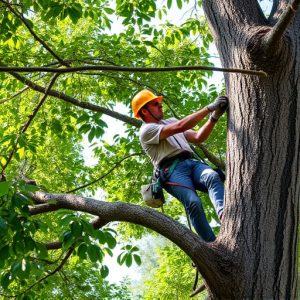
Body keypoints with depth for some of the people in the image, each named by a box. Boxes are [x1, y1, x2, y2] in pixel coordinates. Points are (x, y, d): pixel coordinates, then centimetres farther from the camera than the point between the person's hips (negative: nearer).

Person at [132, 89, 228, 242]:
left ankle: (224, 217, -53)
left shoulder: (171, 121, 33)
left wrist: (214, 118, 8)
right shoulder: (146, 130, 6)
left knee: (213, 176, -30)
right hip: (172, 170, -6)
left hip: (192, 162, 6)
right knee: (193, 202, -31)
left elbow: (198, 138, 25)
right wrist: (209, 108, -8)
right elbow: (180, 127, -8)